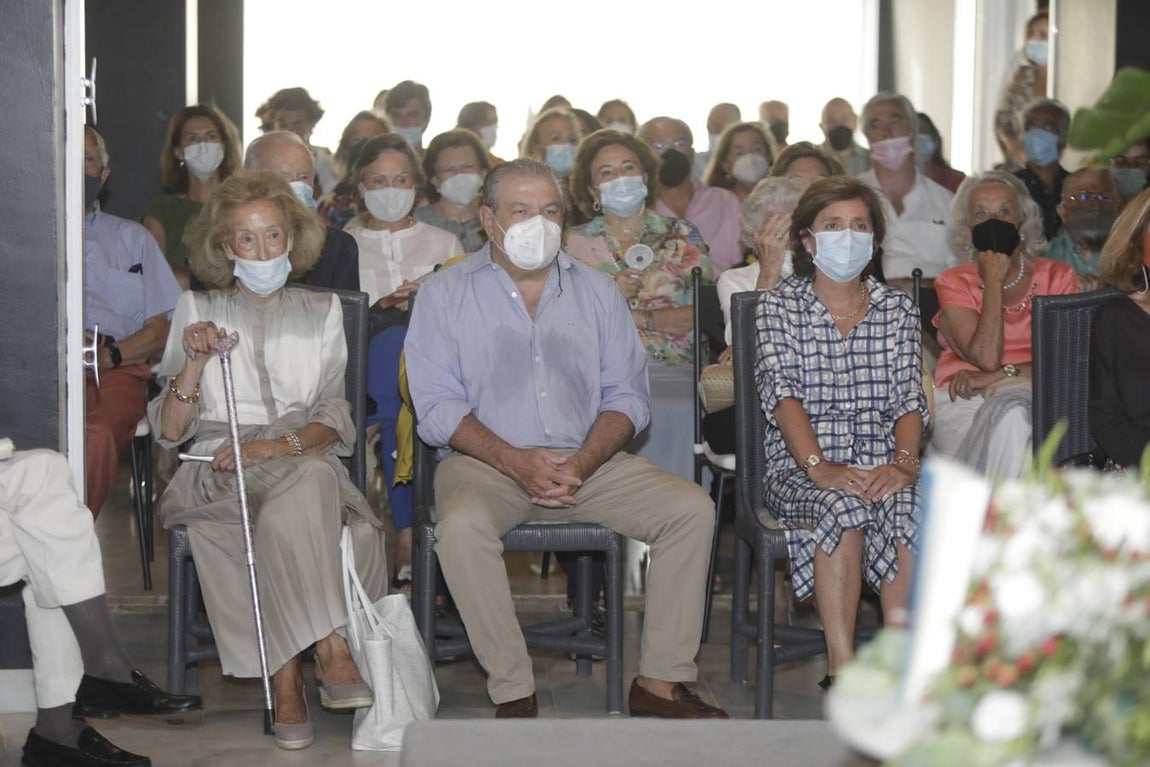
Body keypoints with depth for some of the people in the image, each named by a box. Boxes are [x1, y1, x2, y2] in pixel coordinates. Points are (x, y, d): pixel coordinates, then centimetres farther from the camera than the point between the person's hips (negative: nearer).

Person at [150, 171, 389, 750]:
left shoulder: (321, 312, 19)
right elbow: (168, 431, 8)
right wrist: (195, 362, -9)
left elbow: (333, 421, 8)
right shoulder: (197, 311, 16)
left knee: (312, 480, -37)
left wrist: (282, 444, -12)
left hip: (304, 460, 1)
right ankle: (331, 651, -38)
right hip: (217, 470, -1)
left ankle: (286, 681, -38)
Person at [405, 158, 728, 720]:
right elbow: (437, 408, -5)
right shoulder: (446, 294, 4)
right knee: (461, 525, -36)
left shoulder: (596, 291, 14)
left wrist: (583, 463, -13)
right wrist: (517, 463, -19)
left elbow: (626, 395, 7)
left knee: (692, 508, -17)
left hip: (589, 461, 3)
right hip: (486, 463, -3)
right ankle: (513, 693, -24)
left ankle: (659, 682, -11)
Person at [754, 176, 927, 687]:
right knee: (843, 507, -35)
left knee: (908, 507, -32)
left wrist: (903, 462, -15)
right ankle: (841, 664, -29)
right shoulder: (778, 306, 7)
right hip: (799, 470, -2)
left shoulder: (897, 309, 15)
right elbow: (782, 393, -7)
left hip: (882, 467, 2)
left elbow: (910, 398, 5)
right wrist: (820, 467, -22)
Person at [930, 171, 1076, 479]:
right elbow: (986, 358, -8)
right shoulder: (955, 283, 8)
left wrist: (1003, 375, -14)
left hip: (1035, 395, 1)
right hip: (965, 402, -1)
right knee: (1011, 419, -35)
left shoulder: (1057, 277, 11)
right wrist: (994, 281, -5)